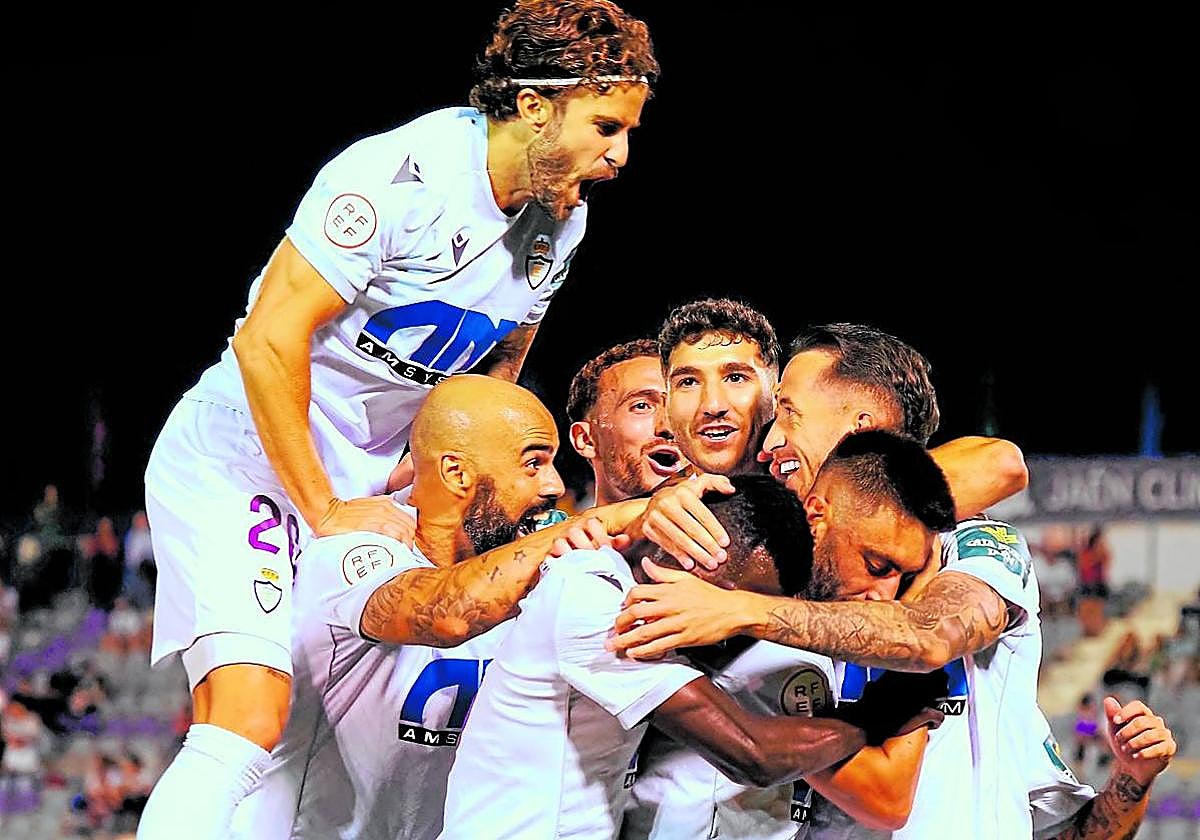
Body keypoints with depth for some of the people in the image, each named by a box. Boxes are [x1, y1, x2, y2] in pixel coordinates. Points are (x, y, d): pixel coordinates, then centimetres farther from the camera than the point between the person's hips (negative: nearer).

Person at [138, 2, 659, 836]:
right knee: (249, 722, -23)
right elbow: (268, 338, -23)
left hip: (370, 481, 8)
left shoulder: (562, 218, 3)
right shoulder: (401, 175, -22)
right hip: (242, 456, -8)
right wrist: (324, 512, -18)